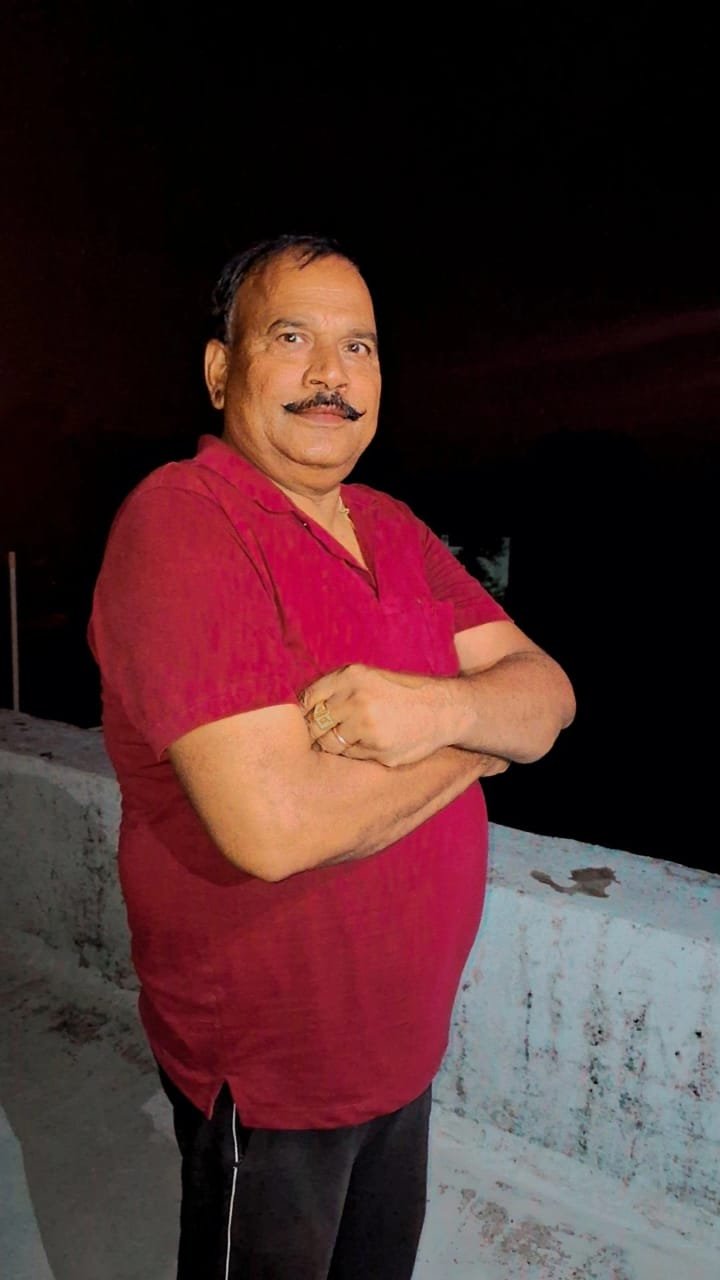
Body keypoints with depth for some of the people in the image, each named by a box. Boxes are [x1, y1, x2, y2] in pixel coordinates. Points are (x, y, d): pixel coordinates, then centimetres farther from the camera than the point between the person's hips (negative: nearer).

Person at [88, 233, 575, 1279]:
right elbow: (273, 825, -33)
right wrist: (481, 740, -18)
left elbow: (548, 695, -3)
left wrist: (445, 705, -26)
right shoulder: (179, 522, -23)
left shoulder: (394, 528, 2)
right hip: (266, 1073, -6)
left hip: (407, 1037, 7)